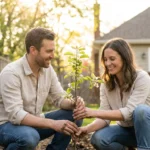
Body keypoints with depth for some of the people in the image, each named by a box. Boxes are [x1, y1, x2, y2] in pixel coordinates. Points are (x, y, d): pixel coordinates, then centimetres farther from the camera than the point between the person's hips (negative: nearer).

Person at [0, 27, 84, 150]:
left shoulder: (48, 69, -3)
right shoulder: (11, 73, -25)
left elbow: (59, 98, 2)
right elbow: (15, 115, -31)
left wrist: (73, 104, -23)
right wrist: (53, 124, -38)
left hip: (34, 122, 7)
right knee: (29, 137, -39)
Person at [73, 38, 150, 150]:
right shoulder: (106, 84, -5)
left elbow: (129, 112, -31)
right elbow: (105, 117, -11)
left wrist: (94, 112, -39)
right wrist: (88, 128, -31)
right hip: (126, 129, 4)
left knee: (140, 110, -36)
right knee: (98, 139, -25)